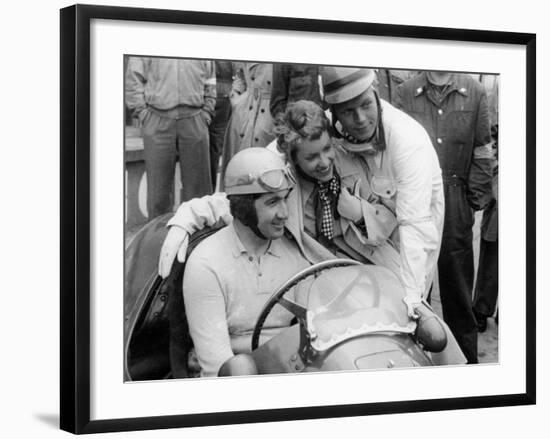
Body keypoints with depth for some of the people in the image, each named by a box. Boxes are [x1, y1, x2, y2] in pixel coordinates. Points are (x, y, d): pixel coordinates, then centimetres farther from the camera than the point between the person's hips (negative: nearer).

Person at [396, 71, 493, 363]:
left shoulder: (474, 94, 3)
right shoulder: (406, 93, 3)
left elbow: (482, 152, 4)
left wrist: (476, 199, 0)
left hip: (455, 208, 0)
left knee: (457, 287, 7)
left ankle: (466, 358, 18)